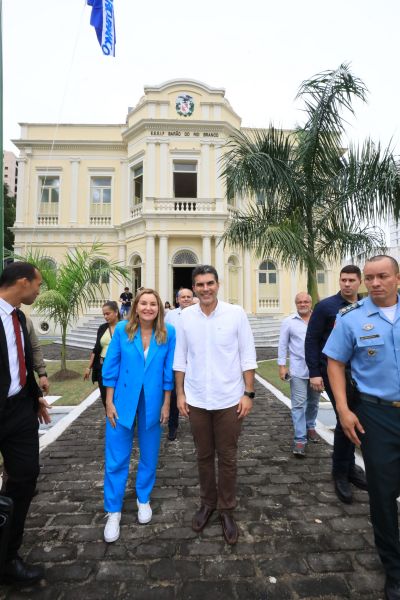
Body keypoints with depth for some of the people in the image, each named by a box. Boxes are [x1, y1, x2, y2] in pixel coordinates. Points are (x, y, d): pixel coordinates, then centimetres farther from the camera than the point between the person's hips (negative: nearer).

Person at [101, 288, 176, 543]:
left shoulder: (168, 332, -8)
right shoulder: (122, 329, -8)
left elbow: (169, 371, -3)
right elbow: (110, 367, -2)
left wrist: (166, 404, 0)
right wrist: (109, 403, -4)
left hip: (152, 403, 1)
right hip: (123, 402, 0)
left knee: (149, 456, 17)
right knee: (116, 459, 7)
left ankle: (143, 499, 41)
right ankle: (113, 511, 28)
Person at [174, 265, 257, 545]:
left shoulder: (236, 313, -8)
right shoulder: (186, 316, -2)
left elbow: (248, 356, -5)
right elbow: (180, 359, 4)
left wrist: (249, 393, -7)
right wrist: (180, 393, 4)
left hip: (229, 399, -2)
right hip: (196, 400, 2)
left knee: (227, 458, 12)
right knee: (204, 456, 18)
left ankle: (227, 510, 33)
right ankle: (207, 503, 39)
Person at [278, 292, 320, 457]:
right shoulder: (288, 322, -1)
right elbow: (283, 345, 1)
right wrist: (282, 365, -5)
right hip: (298, 370, -3)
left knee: (313, 402, 18)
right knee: (299, 404, -3)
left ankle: (310, 427, 39)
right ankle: (300, 440, 3)